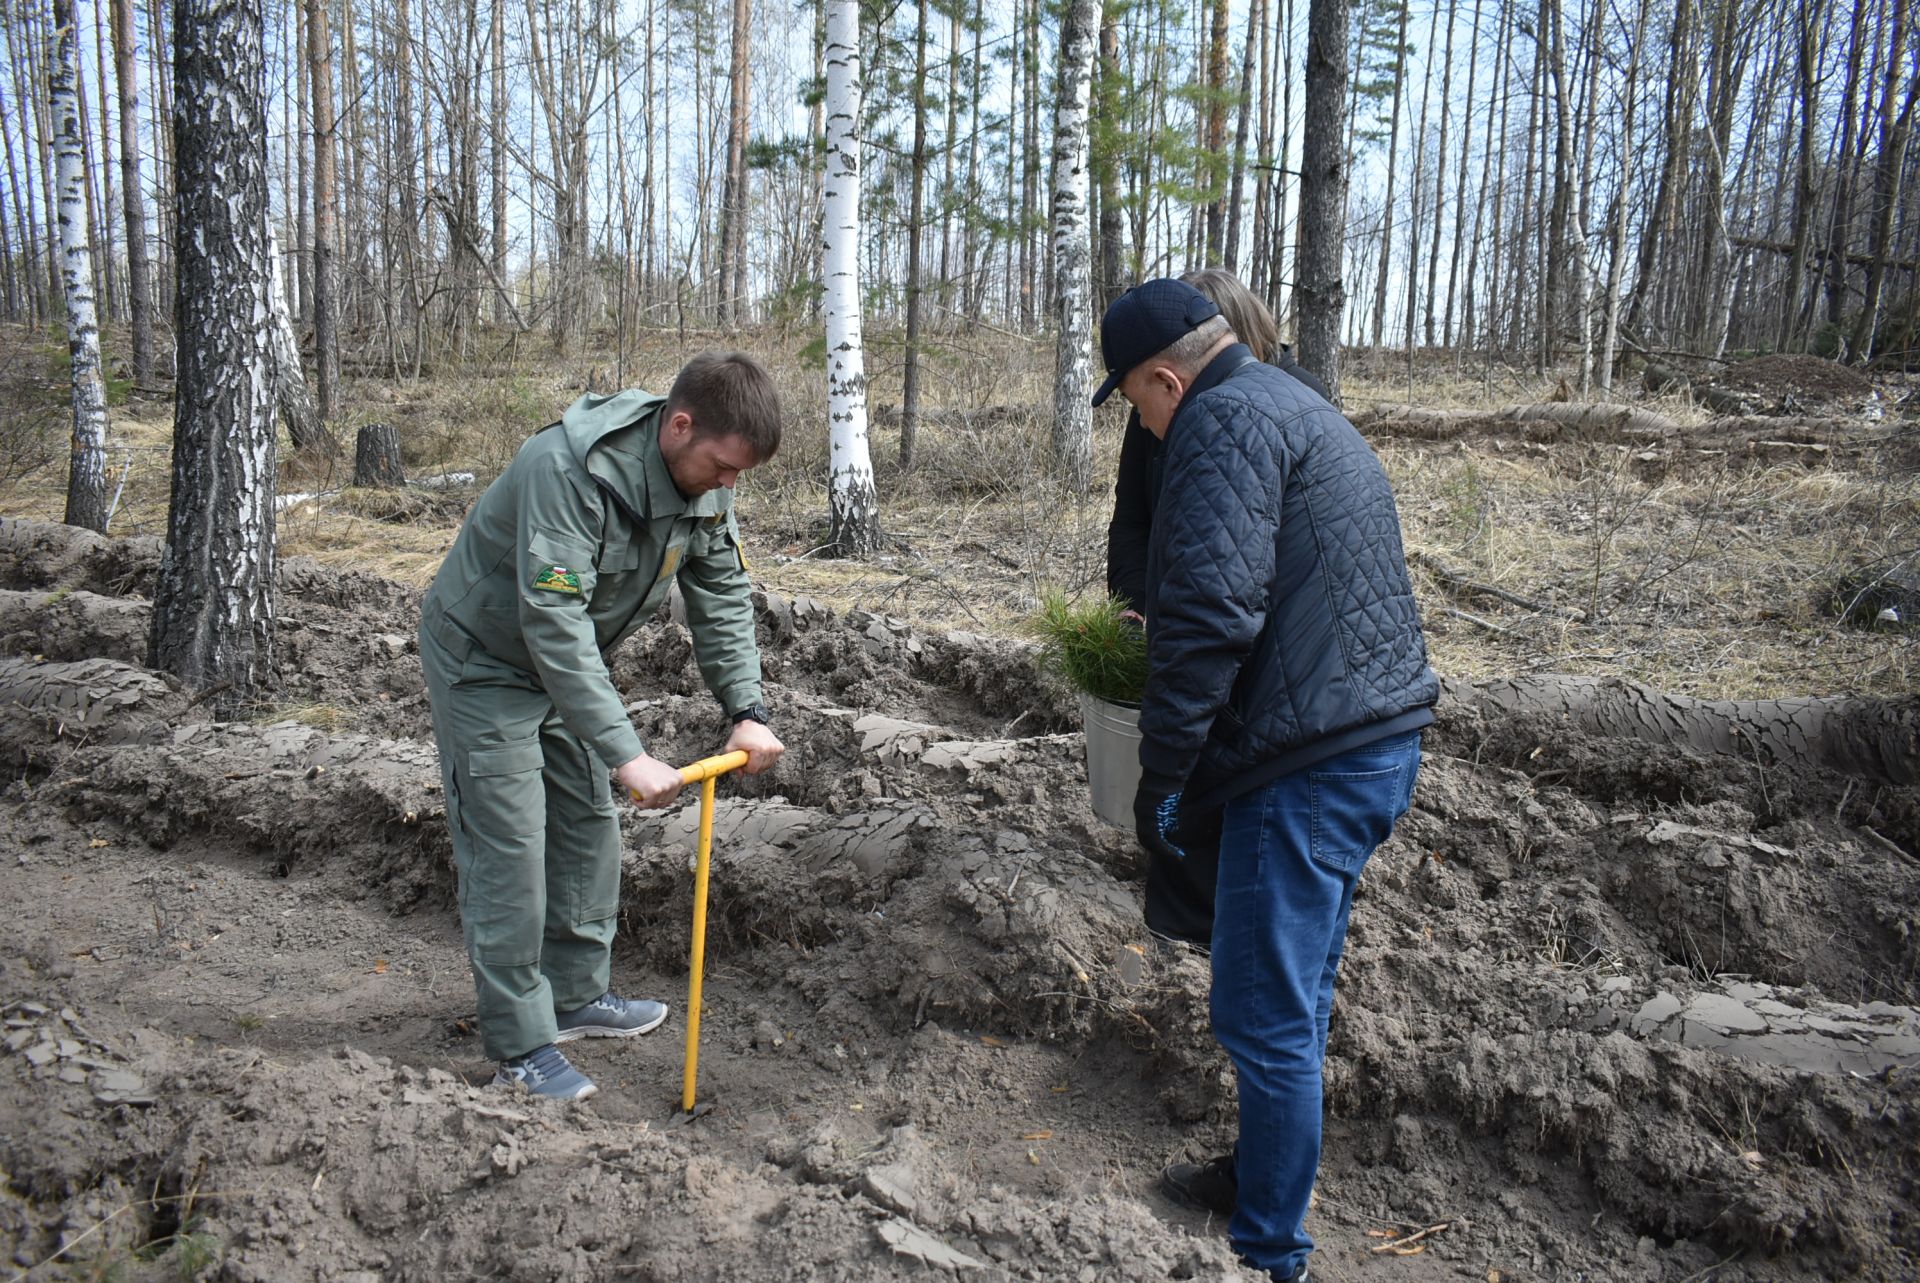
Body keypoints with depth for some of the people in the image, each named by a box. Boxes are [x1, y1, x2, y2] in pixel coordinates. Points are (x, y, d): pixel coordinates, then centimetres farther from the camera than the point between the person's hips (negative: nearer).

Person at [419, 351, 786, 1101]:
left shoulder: (705, 482, -11)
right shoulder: (571, 470, -36)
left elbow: (723, 597, -3)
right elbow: (554, 623, -39)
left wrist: (746, 711, -13)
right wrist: (626, 753, -41)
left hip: (567, 664, 8)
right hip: (485, 661, -8)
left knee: (589, 823, 13)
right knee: (508, 849, -7)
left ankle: (578, 994, 29)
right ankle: (521, 1046, 4)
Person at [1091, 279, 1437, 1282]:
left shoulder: (1225, 420, -13)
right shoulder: (1294, 407, 20)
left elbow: (1210, 614, -24)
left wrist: (1162, 775, -16)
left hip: (1309, 764, -11)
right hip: (1381, 738, 11)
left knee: (1266, 1014, 0)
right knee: (1297, 991, 22)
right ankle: (1258, 1173, 39)